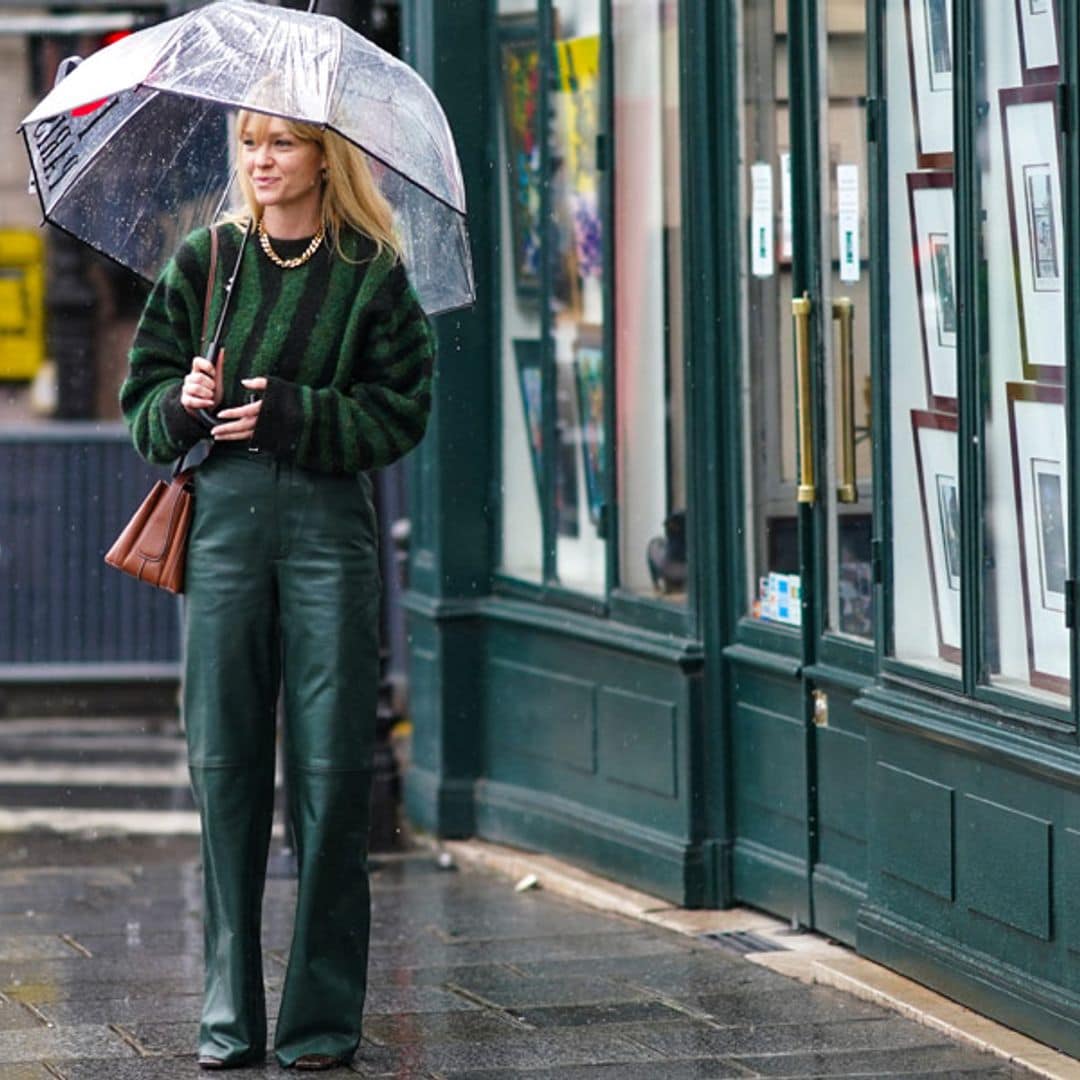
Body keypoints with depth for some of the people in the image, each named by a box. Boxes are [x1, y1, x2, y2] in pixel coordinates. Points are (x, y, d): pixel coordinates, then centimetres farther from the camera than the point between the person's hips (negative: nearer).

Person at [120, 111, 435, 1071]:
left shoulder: (372, 274, 5)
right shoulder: (205, 262, 12)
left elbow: (400, 412, 0)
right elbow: (143, 399, 12)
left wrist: (286, 414, -11)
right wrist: (183, 403, -10)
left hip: (330, 528, -2)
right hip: (222, 522, 2)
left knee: (329, 771, -4)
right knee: (225, 765, 0)